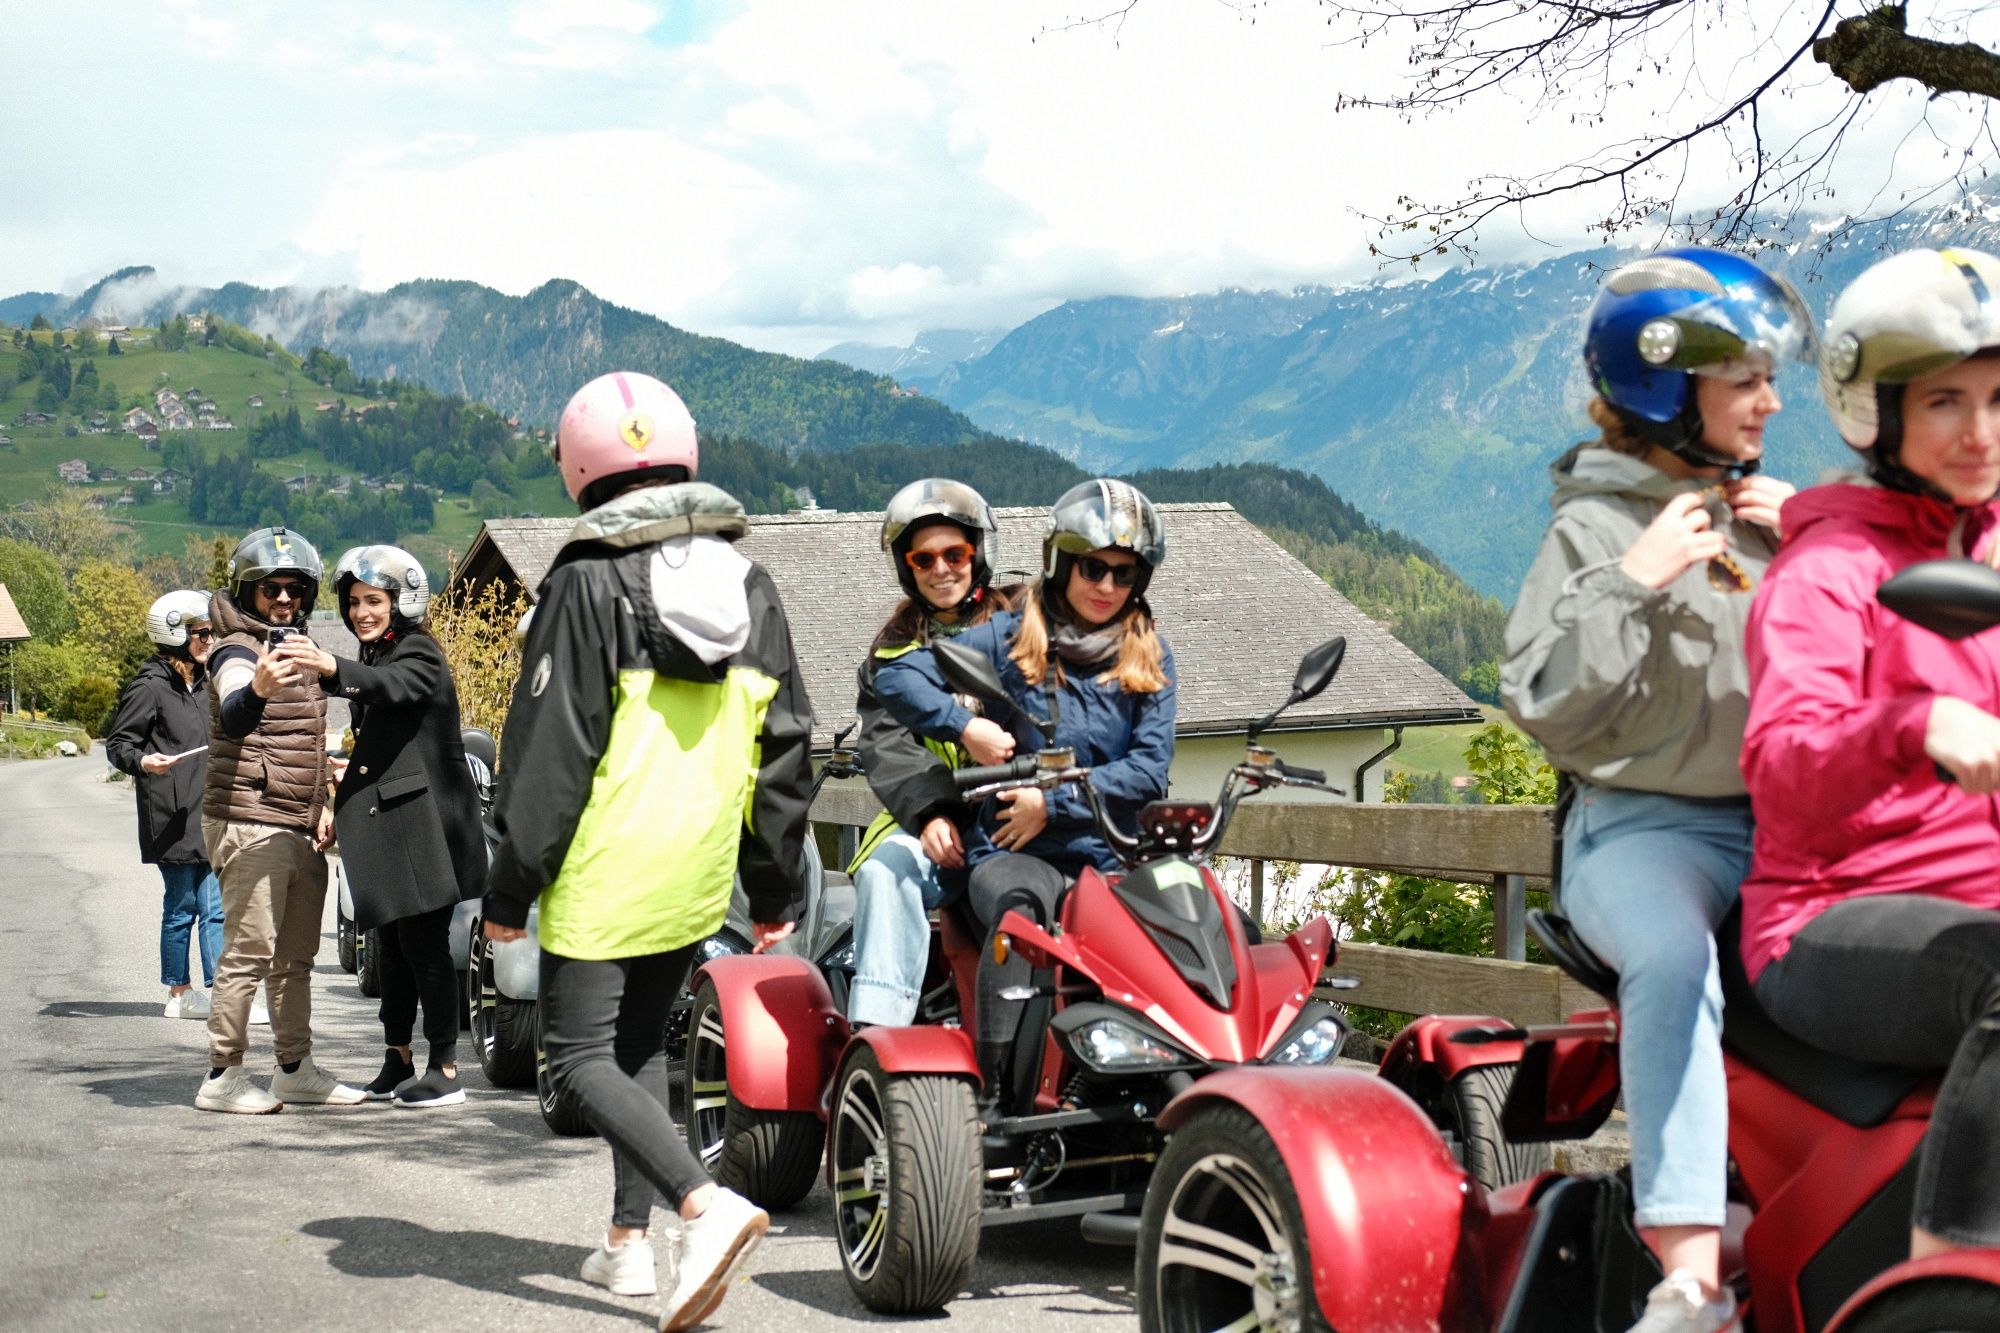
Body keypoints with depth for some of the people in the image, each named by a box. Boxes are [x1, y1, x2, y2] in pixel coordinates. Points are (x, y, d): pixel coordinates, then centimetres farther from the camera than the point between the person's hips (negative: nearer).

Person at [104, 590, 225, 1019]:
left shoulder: (197, 683, 18)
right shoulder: (150, 686, -9)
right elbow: (116, 743, -11)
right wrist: (143, 761, -29)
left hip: (205, 817, 8)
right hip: (172, 819, -8)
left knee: (213, 909, 3)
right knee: (181, 907, -1)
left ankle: (219, 992, 4)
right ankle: (180, 992, 7)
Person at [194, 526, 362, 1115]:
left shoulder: (300, 648, 18)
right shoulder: (237, 652, -10)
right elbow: (233, 716, -32)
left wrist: (321, 804, 17)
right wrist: (257, 688, -53)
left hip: (302, 828, 9)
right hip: (250, 823, -9)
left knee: (297, 956, 12)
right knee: (248, 951, -10)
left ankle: (296, 1070, 20)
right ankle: (222, 1077, -6)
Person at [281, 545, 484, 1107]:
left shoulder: (421, 655, -8)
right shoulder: (373, 658, 18)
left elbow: (390, 686, -32)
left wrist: (331, 669, -49)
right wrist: (346, 783, 14)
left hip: (423, 819, -9)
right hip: (383, 819, 9)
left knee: (425, 943, -9)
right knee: (392, 945, 12)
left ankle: (446, 1070, -5)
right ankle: (397, 1062, 20)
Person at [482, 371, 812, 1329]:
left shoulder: (587, 585, -11)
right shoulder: (751, 586, 7)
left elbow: (549, 753, -13)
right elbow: (785, 748, 10)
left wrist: (510, 888, -6)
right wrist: (776, 887, 16)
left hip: (606, 869, -6)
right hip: (697, 876, 6)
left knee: (580, 1055, -1)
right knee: (640, 1043, 20)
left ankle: (707, 1204, -19)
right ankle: (629, 1239, 19)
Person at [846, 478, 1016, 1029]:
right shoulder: (894, 650, 19)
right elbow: (885, 744, 5)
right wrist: (931, 812, -13)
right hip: (929, 822, 2)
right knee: (885, 868, -28)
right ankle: (873, 1035, -33)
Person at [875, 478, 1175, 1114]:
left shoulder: (1149, 657, 14)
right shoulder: (1010, 638, 10)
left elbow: (1150, 770, 3)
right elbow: (895, 677, 5)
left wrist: (1054, 802, -6)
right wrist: (963, 725, -10)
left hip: (1111, 855, 2)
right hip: (1009, 852, -1)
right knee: (1018, 908, -37)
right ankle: (996, 1092, -39)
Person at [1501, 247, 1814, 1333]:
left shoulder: (1768, 513, 19)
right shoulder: (1595, 527, 3)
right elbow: (1541, 702, -6)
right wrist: (1631, 583, -13)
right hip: (1642, 825, -5)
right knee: (1673, 959, -36)